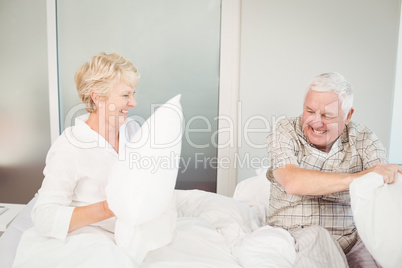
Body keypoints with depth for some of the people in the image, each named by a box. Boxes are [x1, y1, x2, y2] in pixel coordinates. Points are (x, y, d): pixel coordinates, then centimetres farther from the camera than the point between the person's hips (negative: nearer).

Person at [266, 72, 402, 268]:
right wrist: (357, 178, -30)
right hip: (292, 235, -1)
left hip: (349, 237, 2)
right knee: (315, 237, -33)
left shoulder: (364, 140, 2)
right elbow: (293, 183, -22)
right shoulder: (284, 132, -5)